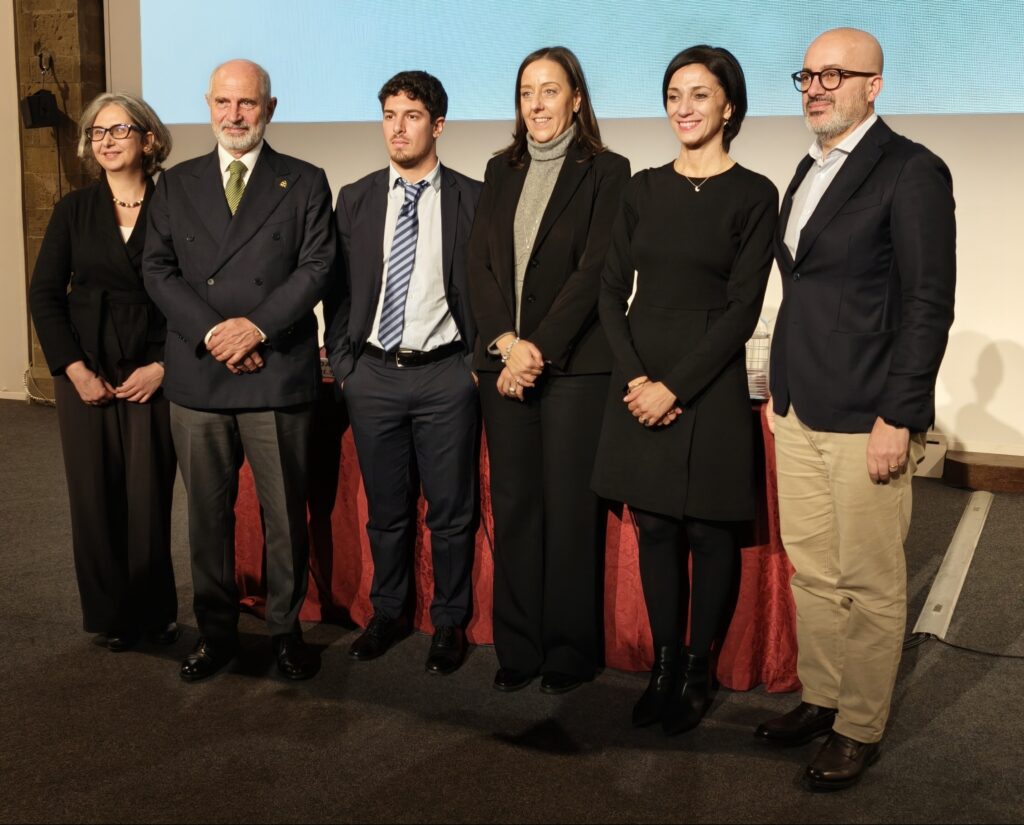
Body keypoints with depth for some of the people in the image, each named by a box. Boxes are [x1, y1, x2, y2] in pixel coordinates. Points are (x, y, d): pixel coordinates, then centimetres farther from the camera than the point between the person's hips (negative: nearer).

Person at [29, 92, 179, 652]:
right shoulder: (74, 211, 4)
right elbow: (44, 295, 3)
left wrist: (161, 366, -9)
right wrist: (75, 370, -6)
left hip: (152, 377, -2)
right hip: (85, 378, 2)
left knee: (150, 498, 0)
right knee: (95, 497, 6)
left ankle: (154, 613, 19)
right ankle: (113, 616, 21)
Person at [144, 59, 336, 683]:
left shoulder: (306, 183, 7)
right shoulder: (176, 184, 13)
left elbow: (317, 267, -2)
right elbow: (159, 269, 5)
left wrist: (258, 325, -14)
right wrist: (211, 333, -10)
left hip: (278, 375, -2)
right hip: (197, 379, 2)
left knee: (287, 515, 5)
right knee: (208, 516, 10)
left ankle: (287, 630, 20)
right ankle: (217, 632, 23)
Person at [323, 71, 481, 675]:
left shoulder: (473, 200, 0)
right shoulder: (355, 200, 7)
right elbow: (339, 290, 9)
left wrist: (480, 362, -4)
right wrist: (342, 363, 5)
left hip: (446, 376, -2)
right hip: (372, 374, 3)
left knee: (452, 511, 6)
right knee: (387, 509, 14)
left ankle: (451, 623, 23)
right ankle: (389, 613, 30)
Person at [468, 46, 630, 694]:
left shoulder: (606, 171, 0)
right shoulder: (502, 171, 15)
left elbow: (594, 271, -8)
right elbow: (479, 263, 7)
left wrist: (539, 350, -13)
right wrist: (507, 343, -7)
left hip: (575, 365, -4)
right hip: (504, 360, 5)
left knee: (569, 510, -1)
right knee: (513, 507, 7)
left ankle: (570, 652, 12)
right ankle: (518, 648, 17)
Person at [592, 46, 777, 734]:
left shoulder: (753, 194, -3)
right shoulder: (645, 189, 9)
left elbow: (744, 307, -9)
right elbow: (612, 289, 6)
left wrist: (674, 386, -14)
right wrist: (635, 377, -8)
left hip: (708, 385, -4)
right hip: (639, 381, 4)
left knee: (709, 531, 5)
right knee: (655, 527, 9)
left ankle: (698, 670, 20)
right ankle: (664, 665, 21)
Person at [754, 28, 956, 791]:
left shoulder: (912, 172, -9)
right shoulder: (809, 172, 14)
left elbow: (929, 304, -13)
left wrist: (898, 418, -16)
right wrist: (786, 387, 12)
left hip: (865, 419, -7)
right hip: (799, 411, 7)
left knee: (870, 584, 4)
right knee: (811, 571, 14)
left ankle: (861, 728, 19)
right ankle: (821, 699, 30)